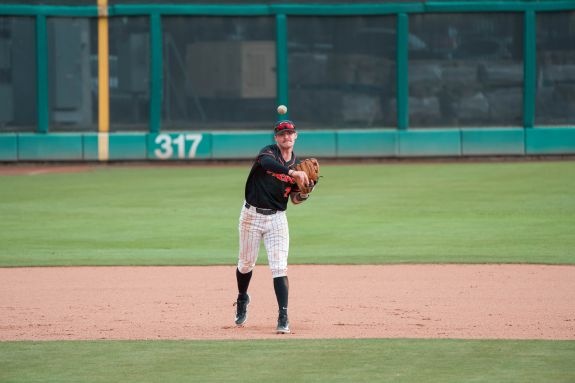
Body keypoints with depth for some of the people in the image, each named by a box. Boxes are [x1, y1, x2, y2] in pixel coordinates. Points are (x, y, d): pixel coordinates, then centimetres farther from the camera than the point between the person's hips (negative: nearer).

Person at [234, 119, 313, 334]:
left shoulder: (297, 165, 6)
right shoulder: (269, 152, -7)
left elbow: (295, 199, 9)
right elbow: (267, 163, -34)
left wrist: (305, 192, -14)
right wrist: (292, 173, -49)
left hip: (276, 218, 2)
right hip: (252, 215, -2)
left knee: (279, 268, -10)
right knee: (246, 263, 11)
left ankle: (283, 317, -13)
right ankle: (242, 299, 39)